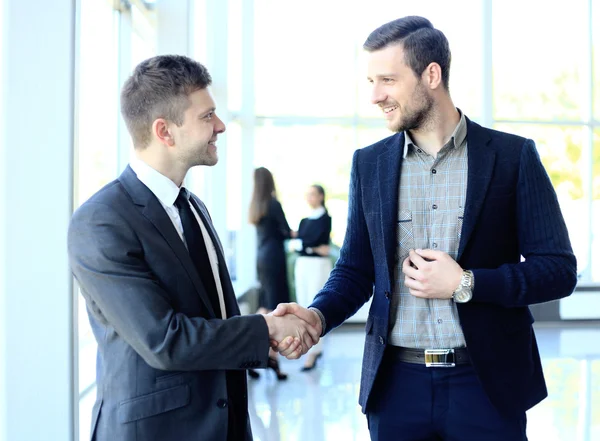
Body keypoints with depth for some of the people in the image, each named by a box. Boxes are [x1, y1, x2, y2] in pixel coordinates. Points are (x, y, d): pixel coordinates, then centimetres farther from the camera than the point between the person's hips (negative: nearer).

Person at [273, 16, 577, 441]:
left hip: (487, 383, -2)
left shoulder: (513, 156, -3)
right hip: (396, 384, 2)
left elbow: (559, 269, -3)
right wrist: (318, 315, -12)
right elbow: (355, 270, 8)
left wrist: (466, 284, -15)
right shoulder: (369, 163, 5)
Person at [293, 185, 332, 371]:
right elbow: (298, 245, 7)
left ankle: (312, 353, -10)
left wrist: (298, 238, -2)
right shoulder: (304, 220, 16)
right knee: (304, 307, 7)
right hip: (301, 265, 7)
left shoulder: (325, 219, -3)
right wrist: (315, 248, -7)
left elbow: (315, 240, -15)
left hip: (319, 265, -7)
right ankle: (316, 347, 18)